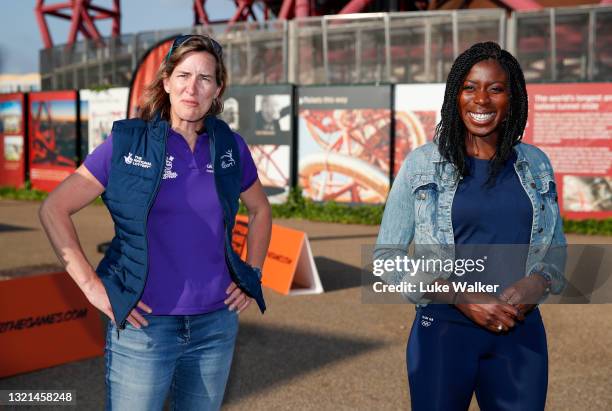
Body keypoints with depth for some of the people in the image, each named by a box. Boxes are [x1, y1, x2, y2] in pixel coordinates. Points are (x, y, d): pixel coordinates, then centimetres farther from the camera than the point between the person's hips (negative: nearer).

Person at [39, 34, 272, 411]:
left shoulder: (231, 147, 3)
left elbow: (260, 210, 20)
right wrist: (92, 286, -12)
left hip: (217, 323, 4)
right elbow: (54, 209, -7)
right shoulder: (127, 143, -7)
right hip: (144, 324, -3)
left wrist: (253, 275, 9)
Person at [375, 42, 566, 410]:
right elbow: (386, 256, -3)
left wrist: (538, 283, -8)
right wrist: (457, 296, -15)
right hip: (444, 329, -2)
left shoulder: (536, 165, 5)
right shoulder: (421, 165, -4)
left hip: (522, 334, 2)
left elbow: (557, 249, 14)